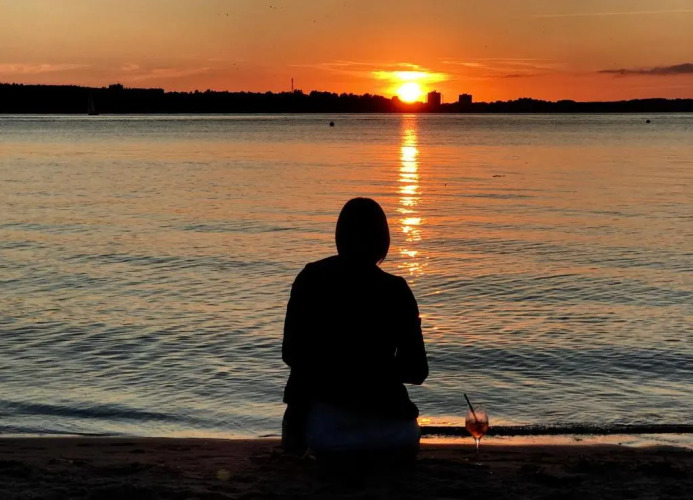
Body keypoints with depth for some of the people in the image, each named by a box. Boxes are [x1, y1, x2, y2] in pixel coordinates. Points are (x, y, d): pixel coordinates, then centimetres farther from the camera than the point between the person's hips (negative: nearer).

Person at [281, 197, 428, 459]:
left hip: (321, 429, 0)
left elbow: (290, 354, 3)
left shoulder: (310, 279, -2)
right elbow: (416, 371, -3)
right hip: (384, 428, 0)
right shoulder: (395, 291, -7)